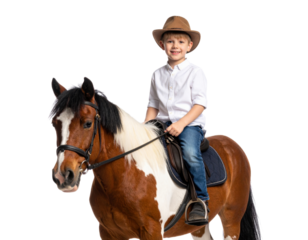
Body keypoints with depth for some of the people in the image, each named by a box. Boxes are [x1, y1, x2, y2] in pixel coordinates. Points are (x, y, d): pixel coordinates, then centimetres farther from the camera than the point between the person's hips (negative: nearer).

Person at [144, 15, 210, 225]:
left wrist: (181, 123, -20)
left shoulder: (196, 72, 2)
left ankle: (201, 202, -23)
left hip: (191, 123, -5)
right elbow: (153, 105, 18)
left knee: (190, 153, -33)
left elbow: (200, 104, -7)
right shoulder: (157, 74, 15)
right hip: (163, 123, 5)